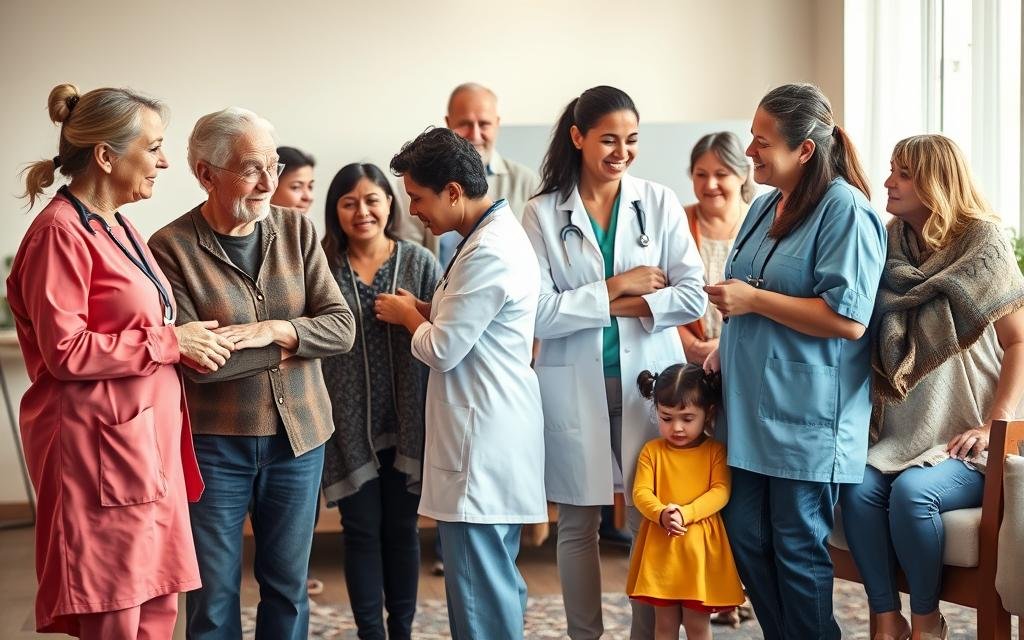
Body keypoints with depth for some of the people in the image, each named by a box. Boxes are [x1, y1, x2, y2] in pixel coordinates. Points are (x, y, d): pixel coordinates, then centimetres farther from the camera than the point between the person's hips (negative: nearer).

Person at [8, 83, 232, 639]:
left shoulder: (116, 228, 15)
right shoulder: (61, 233, -13)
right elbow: (65, 351, -19)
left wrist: (190, 342, 11)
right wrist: (171, 342, -12)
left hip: (149, 442, 9)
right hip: (102, 446, -9)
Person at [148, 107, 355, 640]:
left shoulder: (296, 231, 1)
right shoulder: (171, 248, -11)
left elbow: (342, 327, -3)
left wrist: (274, 330, -19)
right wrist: (288, 347, -12)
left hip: (299, 435, 4)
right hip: (215, 442, -3)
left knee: (288, 584, 15)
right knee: (214, 592, 8)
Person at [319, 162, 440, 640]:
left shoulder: (419, 262, 1)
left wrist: (412, 315, -13)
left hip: (407, 421, 1)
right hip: (349, 425, 0)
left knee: (401, 527, 10)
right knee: (362, 529, 5)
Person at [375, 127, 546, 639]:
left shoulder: (488, 253, -20)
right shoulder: (497, 233, 13)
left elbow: (442, 350, -17)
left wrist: (406, 314, 1)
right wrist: (425, 310, 8)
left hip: (482, 443, -11)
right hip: (492, 430, 11)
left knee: (479, 593, -4)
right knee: (494, 580, 18)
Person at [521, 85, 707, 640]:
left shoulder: (659, 203, 2)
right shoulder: (543, 214, -1)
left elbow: (693, 297, -5)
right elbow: (538, 314, -10)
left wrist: (606, 306, -10)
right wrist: (617, 288, -12)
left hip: (649, 379, 1)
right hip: (574, 386, 0)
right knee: (577, 524, 9)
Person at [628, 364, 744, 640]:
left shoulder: (715, 451, -1)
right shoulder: (652, 451, 2)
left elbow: (720, 492, -10)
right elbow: (641, 492, -5)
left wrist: (685, 513, -25)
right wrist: (662, 514, -26)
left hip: (701, 548, -1)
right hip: (661, 548, 2)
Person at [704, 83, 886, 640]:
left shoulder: (845, 211, -13)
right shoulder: (765, 208, 13)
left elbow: (848, 320, -21)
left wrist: (752, 299, -17)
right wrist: (724, 348, 10)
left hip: (806, 417, -8)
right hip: (750, 406, 8)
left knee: (798, 550, 2)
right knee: (746, 538, 12)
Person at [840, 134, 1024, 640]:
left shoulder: (983, 247, -4)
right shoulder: (892, 249, 9)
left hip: (968, 440, -4)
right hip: (905, 434, 4)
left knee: (911, 492, -29)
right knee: (857, 488, -23)